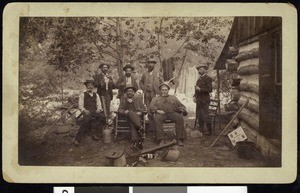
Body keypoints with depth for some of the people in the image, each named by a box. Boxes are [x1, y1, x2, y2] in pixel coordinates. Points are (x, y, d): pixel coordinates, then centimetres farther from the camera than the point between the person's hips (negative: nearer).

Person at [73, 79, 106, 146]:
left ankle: (95, 134, -18)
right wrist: (84, 110, -13)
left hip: (95, 111, 3)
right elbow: (80, 105, 6)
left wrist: (99, 109, -5)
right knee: (86, 120, -35)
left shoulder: (96, 95, 21)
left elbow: (99, 105, 17)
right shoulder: (82, 95, 11)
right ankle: (77, 139, -30)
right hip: (87, 112, -3)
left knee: (103, 117, -29)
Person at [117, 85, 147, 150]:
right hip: (127, 115, 0)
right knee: (131, 113, -38)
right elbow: (119, 109, 12)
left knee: (133, 123, -35)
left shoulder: (138, 99, 25)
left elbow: (143, 108, 16)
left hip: (137, 115, 0)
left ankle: (135, 141, -47)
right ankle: (140, 128, -50)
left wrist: (140, 112, -7)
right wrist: (124, 111, -10)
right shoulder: (123, 99, 24)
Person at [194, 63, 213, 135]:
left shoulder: (208, 78, -8)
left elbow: (209, 89, -15)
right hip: (199, 100, 8)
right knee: (199, 115, 11)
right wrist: (195, 96, 11)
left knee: (205, 115, -6)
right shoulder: (199, 79, 16)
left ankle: (209, 130, 3)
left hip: (204, 100, -8)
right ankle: (201, 129, 22)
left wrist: (200, 89, -19)